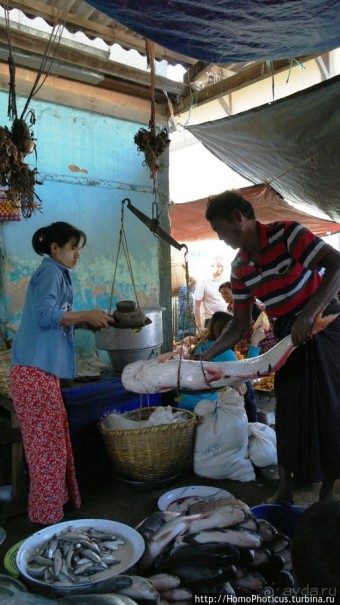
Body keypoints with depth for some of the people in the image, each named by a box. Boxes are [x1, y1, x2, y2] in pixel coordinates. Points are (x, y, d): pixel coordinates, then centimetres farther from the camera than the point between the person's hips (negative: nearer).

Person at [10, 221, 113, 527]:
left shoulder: (55, 273, 20)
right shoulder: (50, 272, -9)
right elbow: (44, 315, -22)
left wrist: (85, 322, 10)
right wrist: (85, 315, -15)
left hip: (43, 367, 10)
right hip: (36, 368, -10)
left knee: (55, 438, 15)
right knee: (47, 443, -2)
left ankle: (58, 498, 28)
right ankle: (46, 514, 10)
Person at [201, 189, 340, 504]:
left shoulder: (285, 233, -18)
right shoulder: (240, 268, 0)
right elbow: (240, 325, 3)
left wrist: (308, 314, -35)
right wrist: (206, 356, -7)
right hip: (288, 334, 6)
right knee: (287, 410, 8)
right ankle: (284, 489, 20)